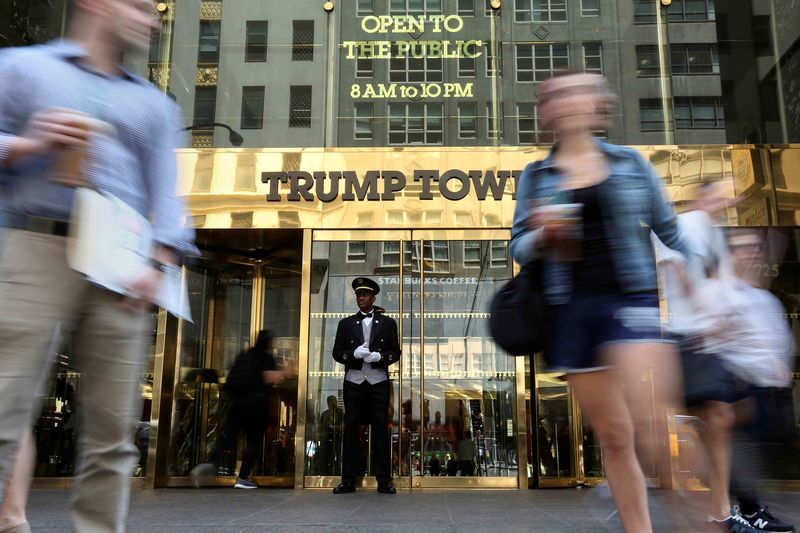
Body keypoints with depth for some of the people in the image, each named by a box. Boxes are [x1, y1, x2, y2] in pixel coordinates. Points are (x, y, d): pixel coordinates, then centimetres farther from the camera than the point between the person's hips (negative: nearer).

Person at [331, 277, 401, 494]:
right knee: (350, 429, -2)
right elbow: (337, 353, 7)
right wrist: (354, 353, -12)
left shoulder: (387, 323, 11)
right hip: (353, 381, 1)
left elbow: (395, 352, 7)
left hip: (379, 381, -1)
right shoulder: (346, 323, 13)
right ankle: (349, 480, 2)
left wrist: (379, 356, -13)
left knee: (381, 429, -3)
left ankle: (383, 480, 2)